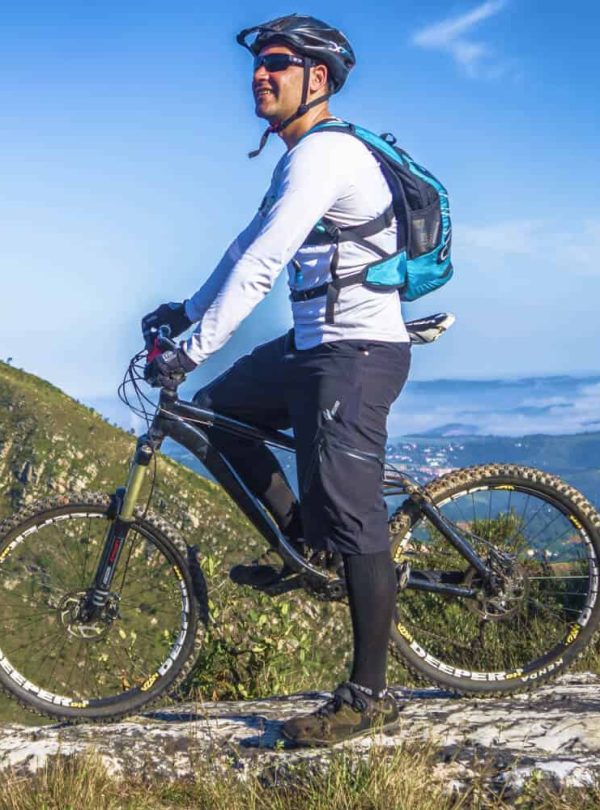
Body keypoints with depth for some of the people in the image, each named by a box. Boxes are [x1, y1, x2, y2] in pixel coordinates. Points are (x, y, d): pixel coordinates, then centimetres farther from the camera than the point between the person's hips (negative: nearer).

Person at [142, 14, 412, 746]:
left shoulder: (323, 153, -17)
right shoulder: (301, 156, 16)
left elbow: (262, 263, -25)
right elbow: (251, 246, 25)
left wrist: (193, 348, -25)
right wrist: (188, 310, 23)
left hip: (357, 353, -10)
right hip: (315, 345, 10)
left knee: (353, 522, -8)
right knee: (216, 410, 14)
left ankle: (368, 697, -1)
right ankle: (300, 539, 22)